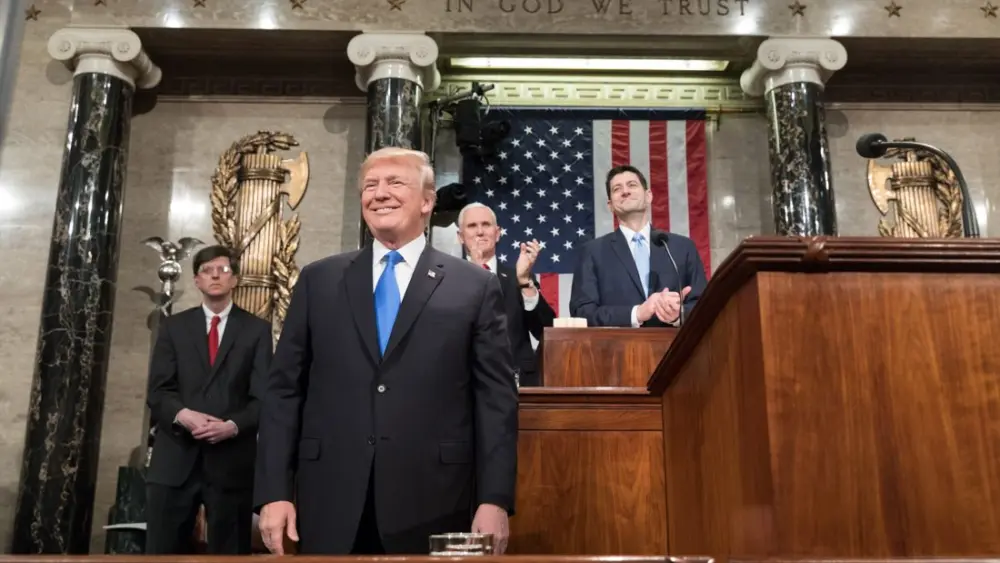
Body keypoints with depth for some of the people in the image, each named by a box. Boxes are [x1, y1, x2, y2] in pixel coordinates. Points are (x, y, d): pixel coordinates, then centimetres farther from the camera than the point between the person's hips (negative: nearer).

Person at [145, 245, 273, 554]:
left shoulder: (257, 329, 7)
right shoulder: (173, 326, 12)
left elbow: (264, 396, 0)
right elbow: (158, 391, 4)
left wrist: (234, 425, -18)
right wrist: (183, 415, -16)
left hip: (232, 459, -1)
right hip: (175, 458, 2)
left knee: (228, 555, 6)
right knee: (161, 552, 4)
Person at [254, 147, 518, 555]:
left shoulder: (476, 288, 2)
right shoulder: (318, 280, 8)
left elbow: (496, 399, -1)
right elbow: (284, 390, 6)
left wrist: (495, 500, -7)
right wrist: (274, 492, -1)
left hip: (431, 509, -1)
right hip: (329, 509, 2)